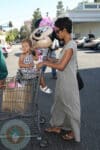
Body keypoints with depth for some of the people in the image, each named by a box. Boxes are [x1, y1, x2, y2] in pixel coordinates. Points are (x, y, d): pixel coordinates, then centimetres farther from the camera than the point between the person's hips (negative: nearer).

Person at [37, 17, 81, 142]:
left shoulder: (71, 45, -23)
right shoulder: (67, 44, 6)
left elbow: (61, 66, -26)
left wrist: (45, 63, -18)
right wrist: (51, 62, 11)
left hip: (68, 82, -9)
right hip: (62, 81, 9)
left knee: (70, 106, 6)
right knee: (60, 104, 20)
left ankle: (74, 132, 24)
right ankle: (57, 126, 37)